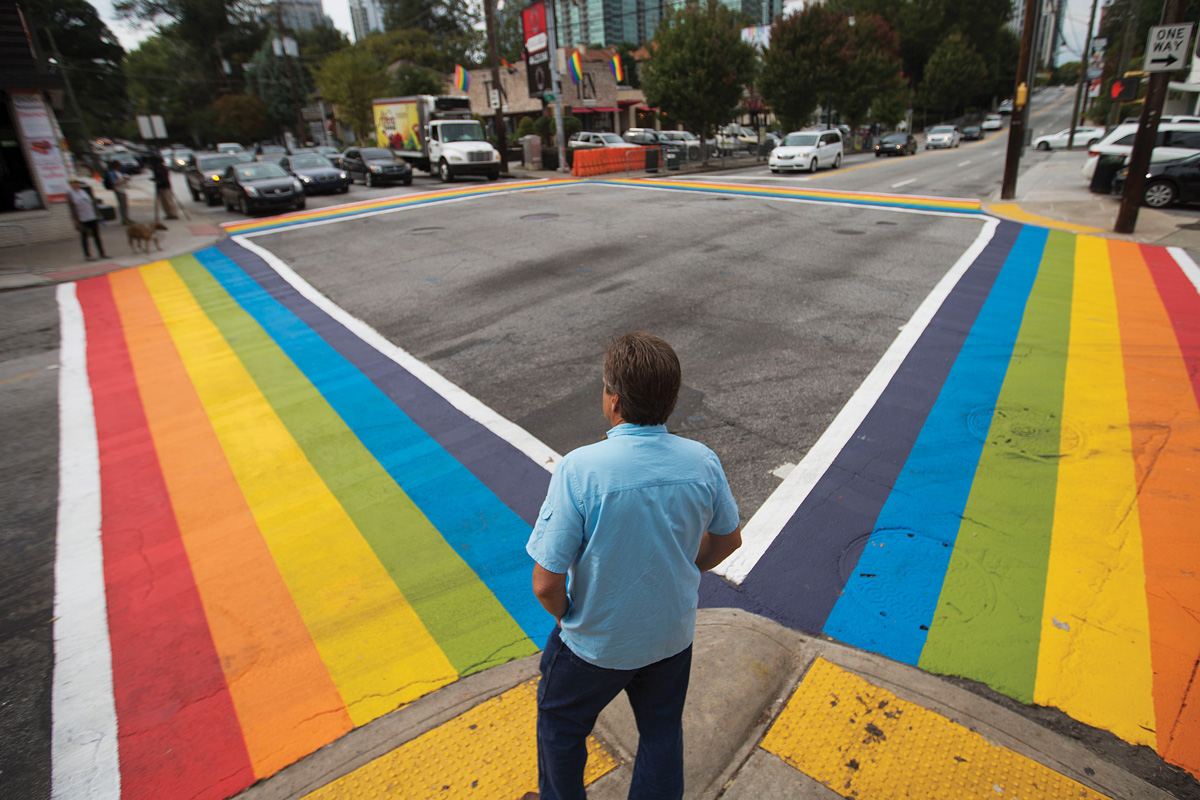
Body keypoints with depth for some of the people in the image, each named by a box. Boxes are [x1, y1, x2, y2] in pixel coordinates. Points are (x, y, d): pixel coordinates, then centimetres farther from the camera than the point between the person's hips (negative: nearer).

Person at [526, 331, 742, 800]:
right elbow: (728, 540, 1)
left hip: (597, 642, -3)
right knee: (662, 729, 28)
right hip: (674, 633, 3)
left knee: (561, 726, 27)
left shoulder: (579, 470, -31)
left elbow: (547, 583, -25)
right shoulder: (702, 462, -17)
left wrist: (567, 616, -3)